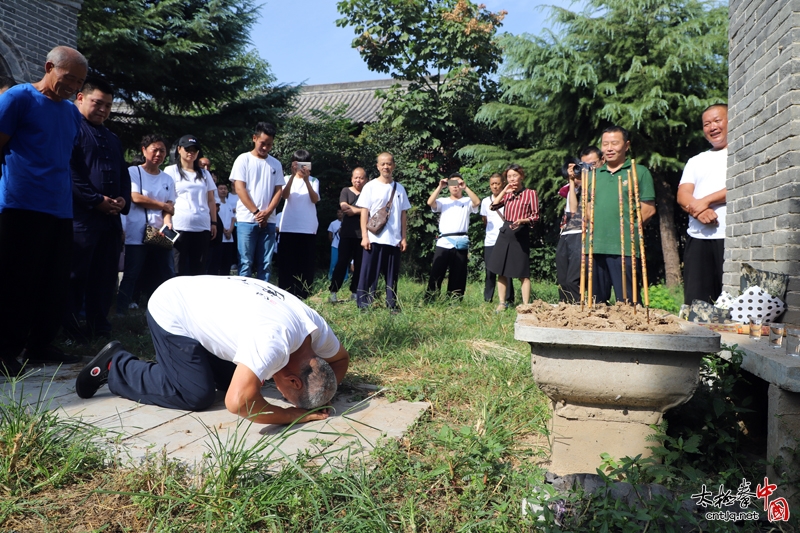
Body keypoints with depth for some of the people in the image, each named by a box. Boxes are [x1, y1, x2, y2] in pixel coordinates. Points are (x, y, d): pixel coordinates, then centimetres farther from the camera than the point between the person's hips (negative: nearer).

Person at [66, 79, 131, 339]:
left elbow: (124, 174, 24)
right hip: (81, 216, -7)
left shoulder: (113, 139, 25)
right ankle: (68, 329, 5)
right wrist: (96, 200, -16)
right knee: (75, 276, -3)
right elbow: (68, 171, -11)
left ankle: (99, 327, 18)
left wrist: (124, 199, 3)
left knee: (106, 276, 10)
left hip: (111, 218, 7)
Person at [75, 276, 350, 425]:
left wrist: (317, 397, -12)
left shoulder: (318, 329, -14)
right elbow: (238, 402, -49)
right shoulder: (274, 340, -39)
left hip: (198, 299, 8)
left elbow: (341, 358, 6)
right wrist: (294, 414, -33)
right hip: (171, 312, -8)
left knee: (230, 379, 7)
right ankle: (115, 365, 7)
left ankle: (168, 359, 26)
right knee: (198, 395, -10)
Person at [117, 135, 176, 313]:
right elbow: (135, 198, -10)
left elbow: (170, 206, 7)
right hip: (137, 235, -4)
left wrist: (168, 221, -14)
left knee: (166, 275, 5)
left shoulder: (167, 179, 15)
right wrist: (163, 205, -2)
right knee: (131, 276, -5)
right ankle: (120, 312, 1)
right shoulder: (133, 172, 2)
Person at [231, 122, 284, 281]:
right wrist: (256, 212, -10)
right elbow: (239, 188, -4)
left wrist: (267, 212, -7)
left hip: (268, 221, 3)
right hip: (247, 220, -3)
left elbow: (278, 191, 9)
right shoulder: (243, 159, 2)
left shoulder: (275, 164, 13)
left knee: (265, 263, 4)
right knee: (246, 263, -3)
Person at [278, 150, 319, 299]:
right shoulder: (288, 179, 9)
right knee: (287, 263, 1)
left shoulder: (314, 181, 9)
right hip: (288, 228, 0)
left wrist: (306, 179, -21)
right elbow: (284, 195, -12)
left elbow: (315, 199, -9)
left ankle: (302, 297, 5)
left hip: (308, 229, 0)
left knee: (306, 264, 0)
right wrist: (293, 175, -23)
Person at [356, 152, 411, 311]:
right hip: (374, 239, -3)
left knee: (392, 275, 8)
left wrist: (403, 237, 7)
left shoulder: (400, 188, 11)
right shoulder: (370, 187, 0)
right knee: (369, 273, -2)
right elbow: (364, 212, -3)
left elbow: (403, 214, 12)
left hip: (394, 239, 4)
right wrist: (364, 236, -10)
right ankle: (364, 304, 4)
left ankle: (392, 305, 15)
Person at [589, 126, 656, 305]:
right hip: (595, 247, 5)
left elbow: (649, 209, -2)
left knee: (627, 302, -4)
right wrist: (593, 226, 5)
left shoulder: (639, 172, 3)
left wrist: (628, 228, -8)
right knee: (597, 301, 12)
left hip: (624, 248, -5)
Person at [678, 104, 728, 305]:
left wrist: (706, 201, -11)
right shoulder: (696, 161, 23)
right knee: (694, 300, 2)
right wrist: (698, 210, -12)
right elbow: (682, 195, 9)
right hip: (698, 238, 5)